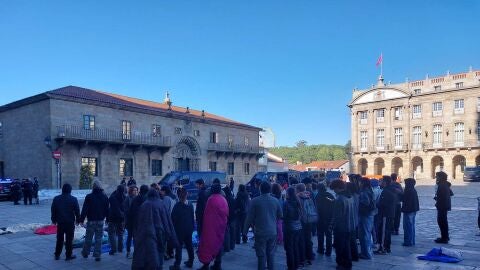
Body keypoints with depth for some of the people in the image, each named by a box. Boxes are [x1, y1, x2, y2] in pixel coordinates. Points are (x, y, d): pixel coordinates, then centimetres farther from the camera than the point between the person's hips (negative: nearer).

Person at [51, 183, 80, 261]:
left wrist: (54, 219, 18)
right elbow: (77, 211, -5)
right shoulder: (73, 199, -9)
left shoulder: (56, 199, 1)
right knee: (69, 239, 4)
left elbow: (53, 210, 8)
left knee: (59, 239, 14)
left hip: (60, 222, 4)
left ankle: (57, 255, 20)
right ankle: (68, 255, 8)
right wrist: (78, 219, 7)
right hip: (70, 222, -3)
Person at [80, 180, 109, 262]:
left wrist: (81, 219, -4)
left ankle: (85, 253, 25)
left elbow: (84, 209, -9)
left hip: (91, 221, -2)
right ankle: (97, 255, 6)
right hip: (101, 220, 2)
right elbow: (107, 209, 7)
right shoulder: (105, 197, 1)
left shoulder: (89, 197, -9)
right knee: (98, 239, 6)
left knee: (88, 237, 12)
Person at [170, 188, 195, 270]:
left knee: (179, 246, 0)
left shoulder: (177, 206, -17)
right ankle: (190, 262, 27)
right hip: (189, 229, 6)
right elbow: (192, 217, 5)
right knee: (189, 245, 17)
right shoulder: (190, 205, -1)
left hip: (180, 229, -5)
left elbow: (173, 219, -13)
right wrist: (192, 227, 13)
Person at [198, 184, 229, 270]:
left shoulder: (211, 199, -15)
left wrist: (204, 225, -4)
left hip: (211, 226, -6)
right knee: (219, 243, 14)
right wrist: (223, 222, 16)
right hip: (221, 226, 6)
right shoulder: (224, 200, 4)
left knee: (208, 243, 1)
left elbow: (206, 214, -13)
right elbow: (227, 214, 8)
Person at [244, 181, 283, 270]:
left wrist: (245, 230, 3)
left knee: (261, 256, 3)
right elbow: (280, 215, 11)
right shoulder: (275, 201, 0)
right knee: (271, 255, 14)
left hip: (260, 233, -3)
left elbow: (250, 217, -7)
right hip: (272, 232, 4)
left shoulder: (255, 201, -10)